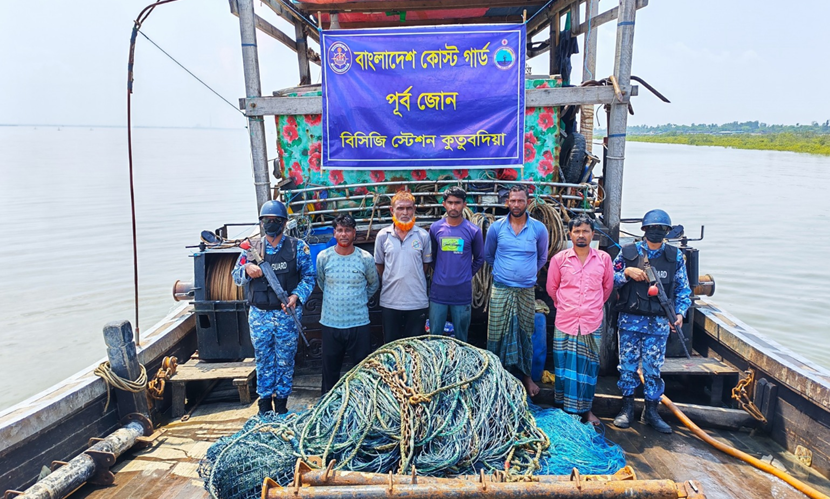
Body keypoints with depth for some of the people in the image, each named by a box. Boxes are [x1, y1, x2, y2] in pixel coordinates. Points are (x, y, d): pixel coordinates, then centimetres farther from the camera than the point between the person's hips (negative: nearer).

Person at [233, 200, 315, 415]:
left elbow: (309, 276, -1)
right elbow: (236, 276, 9)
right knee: (263, 360, 12)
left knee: (285, 361, 7)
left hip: (287, 314, -2)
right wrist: (247, 270, -14)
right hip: (259, 315, 2)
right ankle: (264, 403, 26)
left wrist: (296, 296, -17)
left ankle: (281, 403, 22)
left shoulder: (298, 247, -1)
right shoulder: (251, 247, 5)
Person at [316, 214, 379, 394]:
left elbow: (373, 284, 13)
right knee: (330, 370, 12)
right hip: (330, 323, 1)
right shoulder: (323, 257, -1)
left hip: (359, 323, -1)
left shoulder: (366, 258, -4)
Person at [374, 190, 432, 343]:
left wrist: (414, 283, 4)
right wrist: (390, 283, 7)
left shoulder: (423, 235, -2)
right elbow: (379, 265, 8)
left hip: (417, 302, 0)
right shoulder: (382, 235, -2)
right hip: (390, 302, 1)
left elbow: (425, 264, 7)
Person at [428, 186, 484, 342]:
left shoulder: (473, 230, -4)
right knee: (434, 336, 10)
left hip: (463, 292, -1)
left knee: (461, 338, 11)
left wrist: (465, 276, 5)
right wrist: (440, 274, 10)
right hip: (438, 291, 1)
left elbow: (479, 259, 8)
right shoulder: (435, 228, 0)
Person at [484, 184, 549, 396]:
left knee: (525, 334, 9)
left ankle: (526, 376, 24)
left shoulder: (539, 229, 0)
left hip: (526, 291, 1)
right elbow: (488, 255, 15)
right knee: (497, 334, 1)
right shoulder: (496, 227, 0)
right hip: (500, 290, 0)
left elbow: (542, 257, 15)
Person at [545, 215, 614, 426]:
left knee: (589, 367, 8)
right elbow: (551, 288, 10)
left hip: (592, 323, 1)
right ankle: (564, 408, 18)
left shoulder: (604, 258, 1)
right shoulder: (559, 259, -1)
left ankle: (586, 409, 22)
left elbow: (607, 287, 14)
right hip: (565, 322, -1)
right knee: (565, 365, 5)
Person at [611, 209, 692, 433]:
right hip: (630, 320, 0)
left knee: (653, 368, 6)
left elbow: (683, 289, 6)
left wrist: (680, 312, -8)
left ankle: (651, 411, 21)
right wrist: (627, 272, -15)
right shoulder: (628, 252, 1)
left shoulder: (675, 256, 5)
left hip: (659, 323, 1)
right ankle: (627, 407, 21)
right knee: (627, 364, 6)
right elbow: (610, 280, 2)